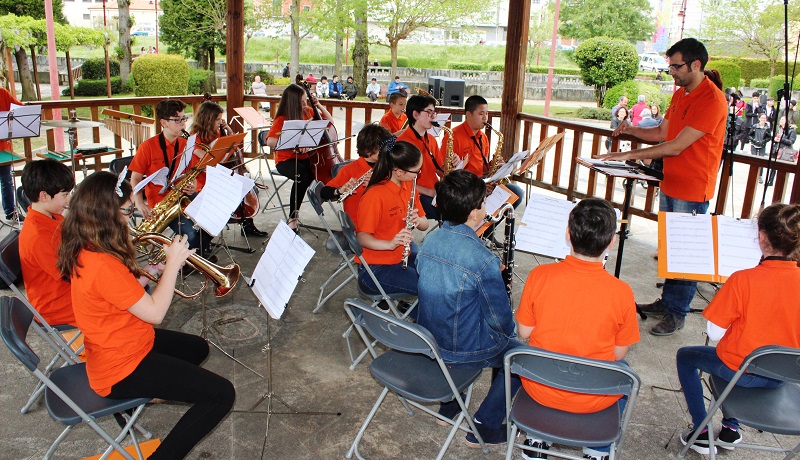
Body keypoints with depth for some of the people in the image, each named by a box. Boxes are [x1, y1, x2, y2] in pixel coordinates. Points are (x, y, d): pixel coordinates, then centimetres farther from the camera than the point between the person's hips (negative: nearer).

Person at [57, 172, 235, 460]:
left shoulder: (84, 250, -1)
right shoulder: (103, 265, -32)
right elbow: (155, 312, -25)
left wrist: (162, 266, -1)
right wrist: (173, 263, -16)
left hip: (117, 348, 10)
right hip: (122, 369, -10)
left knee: (198, 348, 29)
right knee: (222, 394, -13)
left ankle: (143, 393, 26)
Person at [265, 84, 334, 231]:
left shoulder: (308, 112, 6)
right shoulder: (282, 120, -10)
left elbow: (330, 121, 17)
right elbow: (270, 141, -27)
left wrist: (319, 106, 2)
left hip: (306, 157, 5)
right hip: (286, 160, -4)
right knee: (303, 177, -38)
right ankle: (292, 218, -22)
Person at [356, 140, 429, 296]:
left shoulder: (409, 186, 3)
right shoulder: (374, 196, -21)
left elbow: (425, 225, 7)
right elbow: (362, 237, -20)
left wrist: (418, 220, -16)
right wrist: (390, 244, -37)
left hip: (404, 255, 8)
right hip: (376, 268, -8)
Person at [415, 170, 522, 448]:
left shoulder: (429, 240, -6)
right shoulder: (483, 259, -27)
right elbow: (501, 319, -16)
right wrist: (509, 329, 7)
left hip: (426, 341, 7)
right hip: (463, 351, -7)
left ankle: (449, 404, 35)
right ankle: (484, 427, 20)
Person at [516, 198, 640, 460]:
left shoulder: (539, 276, -19)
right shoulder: (621, 292, -20)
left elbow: (524, 333, -6)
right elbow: (618, 353, -7)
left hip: (538, 389, 1)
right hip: (593, 400, 0)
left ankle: (536, 438, 35)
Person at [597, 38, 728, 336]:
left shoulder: (712, 100, -19)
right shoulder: (680, 93, 11)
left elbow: (676, 146, -23)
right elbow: (662, 133, 16)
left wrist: (630, 155, -23)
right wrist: (632, 130, -2)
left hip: (692, 191, -9)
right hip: (670, 184, 9)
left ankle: (677, 314, 11)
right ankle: (666, 301, 29)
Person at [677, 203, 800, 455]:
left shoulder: (742, 280, -26)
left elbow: (714, 333, -18)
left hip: (740, 371, -5)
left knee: (685, 356, 21)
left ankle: (701, 433, 20)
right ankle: (731, 427, 38)